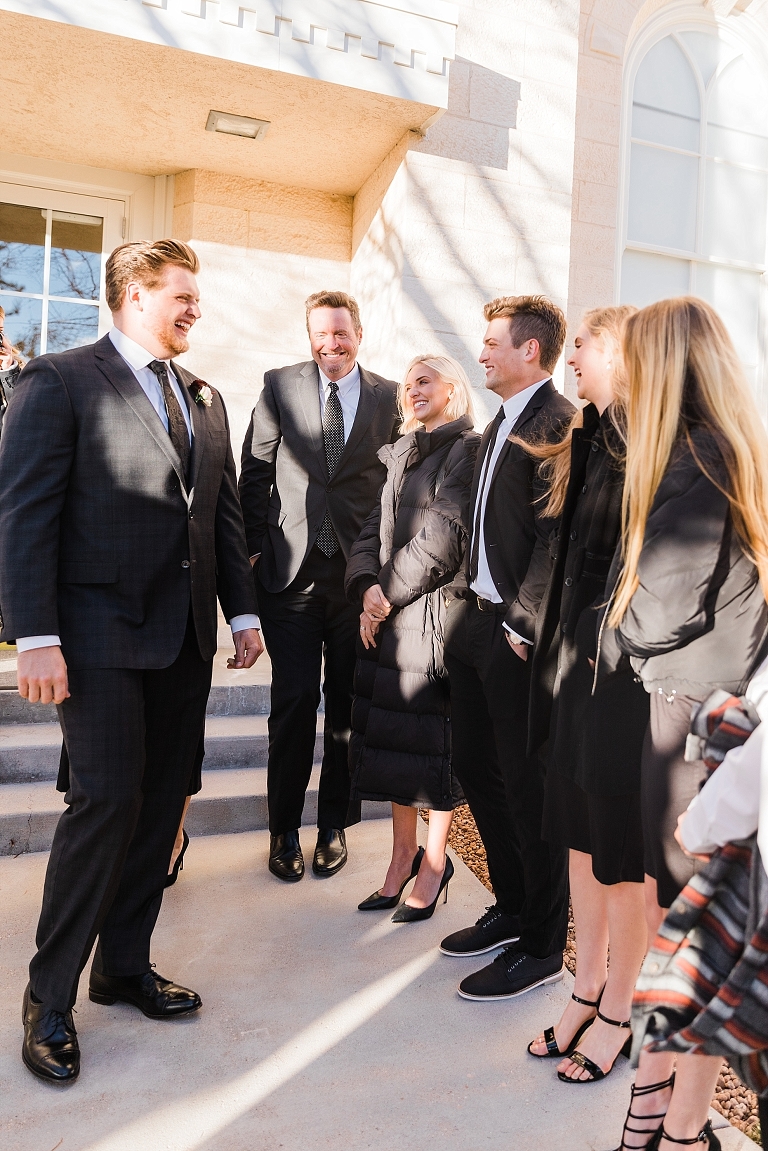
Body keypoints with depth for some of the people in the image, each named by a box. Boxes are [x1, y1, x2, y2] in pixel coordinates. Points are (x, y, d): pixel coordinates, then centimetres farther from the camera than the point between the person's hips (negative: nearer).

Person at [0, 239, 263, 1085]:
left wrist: (242, 610, 12)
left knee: (161, 803, 10)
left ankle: (125, 965, 28)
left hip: (187, 635, 6)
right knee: (106, 802, -6)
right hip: (102, 633, -6)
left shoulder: (204, 399, 16)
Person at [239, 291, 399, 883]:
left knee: (349, 701, 8)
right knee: (295, 699, 1)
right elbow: (256, 471, 7)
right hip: (292, 568, -1)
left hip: (360, 570, 1)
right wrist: (257, 545, 0)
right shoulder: (280, 386, 7)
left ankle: (335, 824, 24)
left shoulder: (390, 397, 7)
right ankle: (285, 830, 18)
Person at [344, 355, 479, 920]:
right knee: (391, 737, 11)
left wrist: (389, 594, -11)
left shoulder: (468, 448, -6)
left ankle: (435, 862, 17)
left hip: (433, 614, -7)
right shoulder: (402, 454, 18)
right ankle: (403, 855, 25)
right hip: (388, 618, 7)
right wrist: (367, 587, -6)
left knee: (432, 740, 2)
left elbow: (445, 536, -14)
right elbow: (373, 532, 12)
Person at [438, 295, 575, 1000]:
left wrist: (523, 626, -19)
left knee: (528, 788, 1)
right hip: (477, 621, 10)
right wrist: (470, 607, 12)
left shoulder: (559, 424, -14)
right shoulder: (500, 426, 17)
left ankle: (542, 948, 19)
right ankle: (512, 909, 36)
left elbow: (556, 537, -20)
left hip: (518, 634, -10)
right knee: (476, 770, 17)